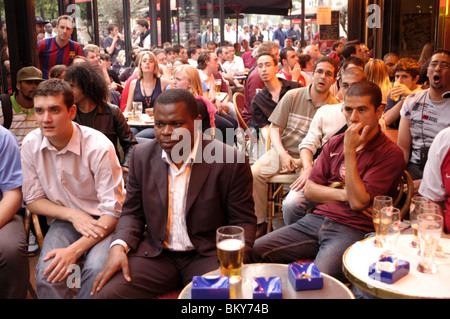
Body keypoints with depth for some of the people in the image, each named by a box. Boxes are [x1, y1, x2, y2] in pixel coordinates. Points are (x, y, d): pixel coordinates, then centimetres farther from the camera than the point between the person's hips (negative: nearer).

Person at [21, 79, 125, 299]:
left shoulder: (99, 147, -20)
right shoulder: (31, 144, -6)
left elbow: (113, 211, -17)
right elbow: (33, 199, 5)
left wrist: (74, 250, -27)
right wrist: (72, 215, -12)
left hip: (101, 221, -3)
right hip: (64, 220, 3)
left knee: (96, 270, -31)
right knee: (46, 274, -26)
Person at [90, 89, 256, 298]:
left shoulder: (230, 162, -11)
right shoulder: (142, 156, 2)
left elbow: (243, 221, -4)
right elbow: (133, 212, 10)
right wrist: (119, 246, -8)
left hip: (209, 255, -2)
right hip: (156, 254, 3)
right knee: (104, 293, -18)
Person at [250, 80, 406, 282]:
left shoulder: (390, 154, -4)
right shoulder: (335, 143, 16)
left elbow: (358, 202, -14)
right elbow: (309, 190, 12)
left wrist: (350, 151, -13)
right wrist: (344, 194, -6)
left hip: (352, 230, -5)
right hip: (316, 219, 6)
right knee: (251, 252, -9)